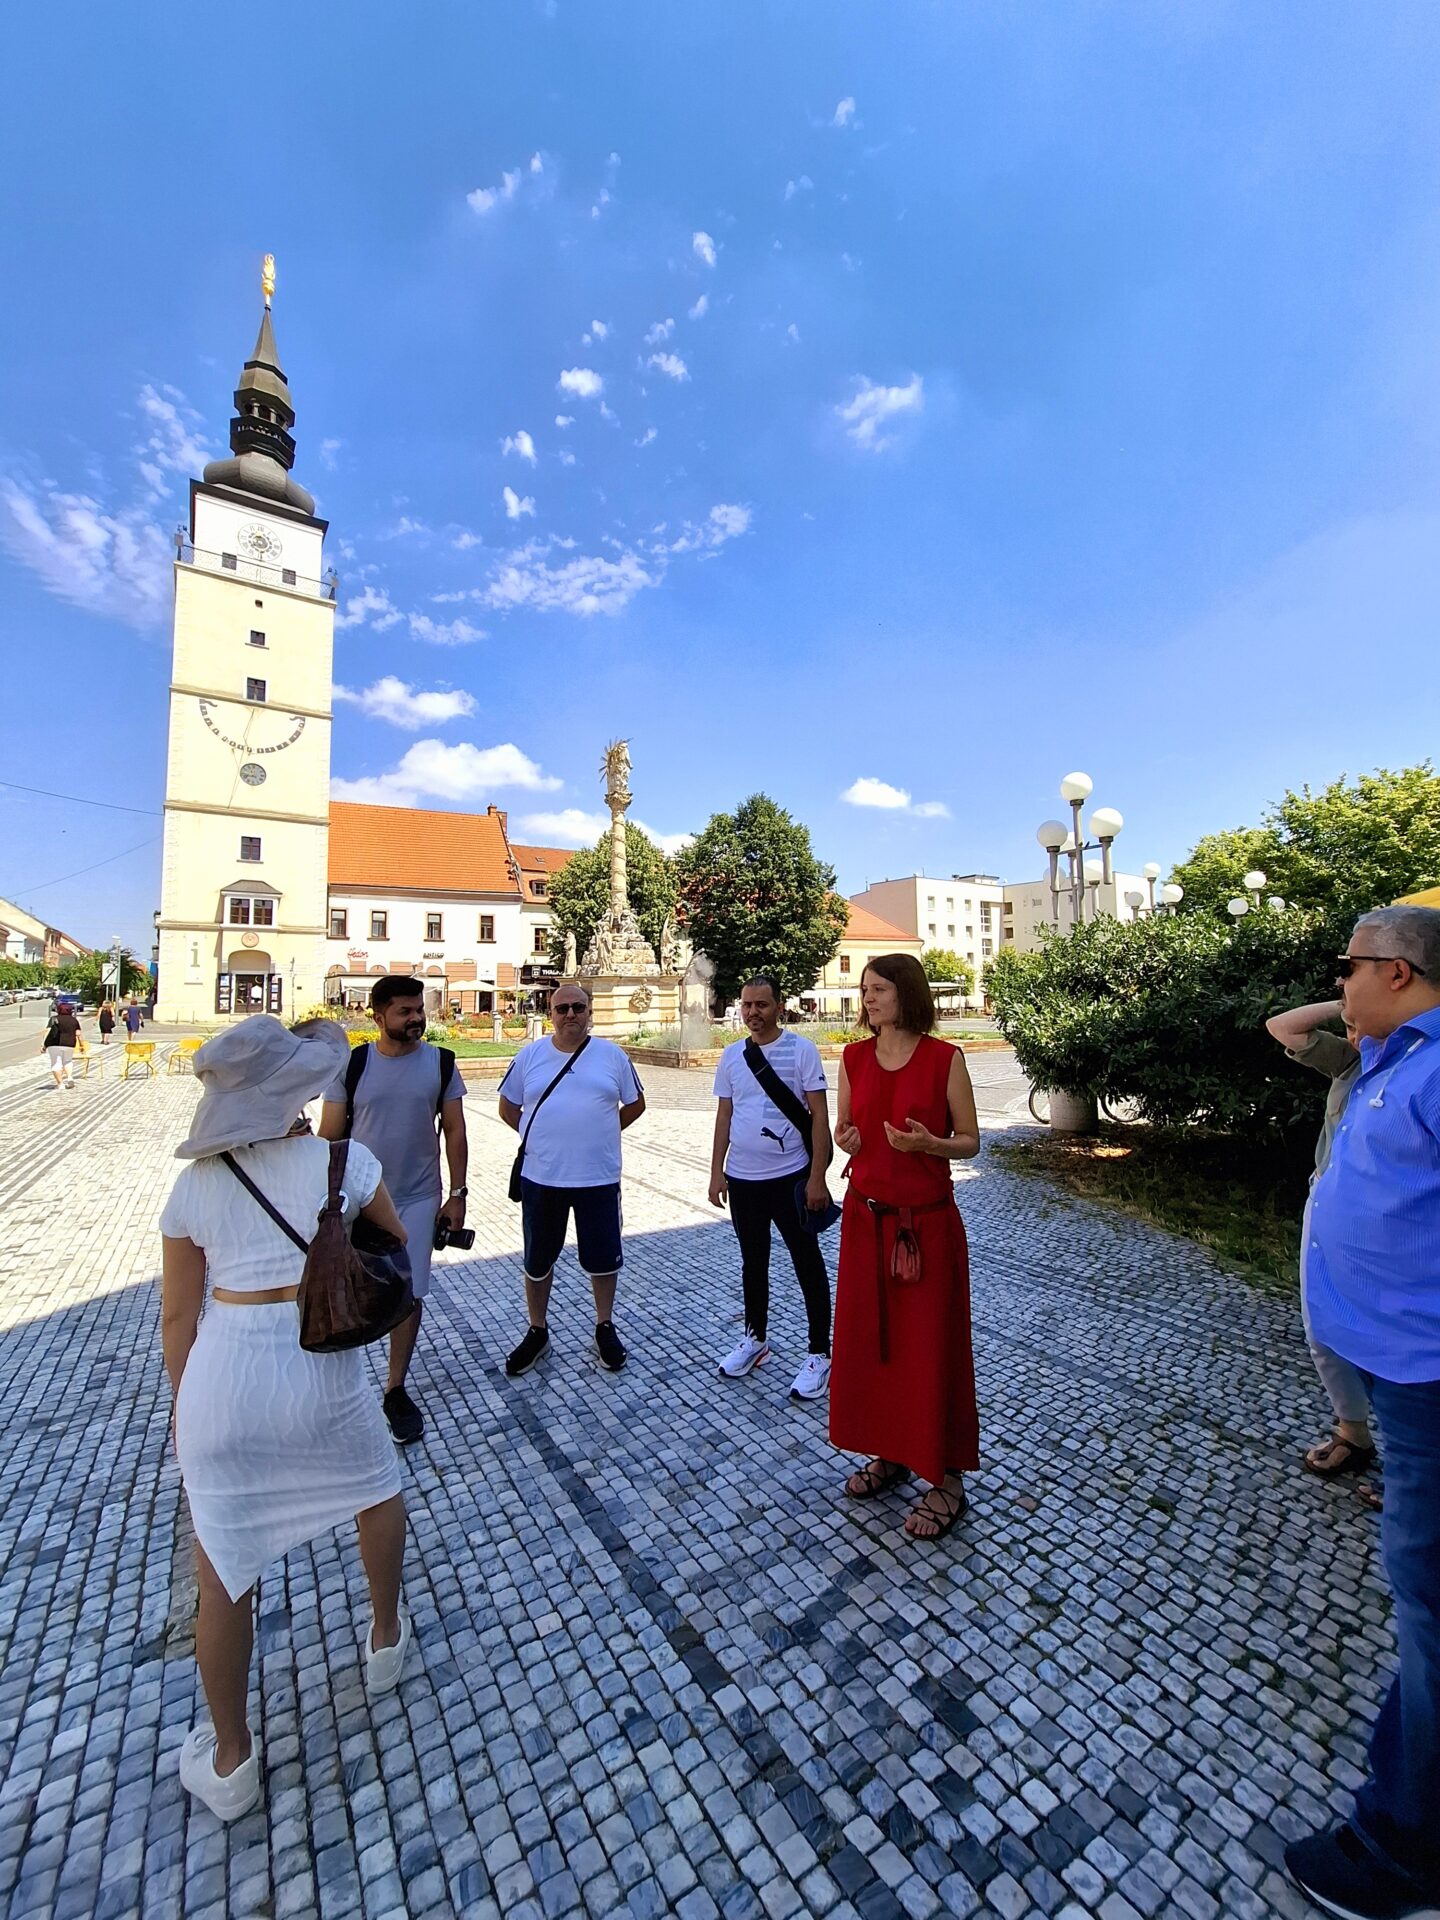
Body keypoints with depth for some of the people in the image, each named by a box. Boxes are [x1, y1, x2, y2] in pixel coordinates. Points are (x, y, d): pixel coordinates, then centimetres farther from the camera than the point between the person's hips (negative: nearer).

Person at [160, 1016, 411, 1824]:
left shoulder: (195, 1185, -2)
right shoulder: (343, 1160, -10)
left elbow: (179, 1312, 5)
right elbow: (399, 1245, 4)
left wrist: (187, 1402, 18)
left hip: (221, 1374, 2)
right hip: (321, 1372, -1)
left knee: (223, 1574, 23)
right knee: (380, 1490, 30)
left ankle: (230, 1760, 42)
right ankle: (386, 1639, 52)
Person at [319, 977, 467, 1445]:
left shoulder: (441, 1063, -4)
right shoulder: (352, 1065, -6)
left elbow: (454, 1130, 0)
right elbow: (329, 1135, -1)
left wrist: (457, 1194, -2)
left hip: (418, 1200, 0)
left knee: (409, 1296, 7)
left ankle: (396, 1390, 27)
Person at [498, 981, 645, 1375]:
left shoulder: (613, 1055, -3)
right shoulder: (530, 1055, -1)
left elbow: (635, 1104, 9)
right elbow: (508, 1108, 9)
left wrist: (600, 1133, 5)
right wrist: (542, 1137, 4)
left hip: (599, 1178, -1)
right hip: (541, 1178, 1)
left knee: (603, 1258, 12)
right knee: (538, 1261, 15)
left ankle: (605, 1327, 36)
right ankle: (537, 1332, 37)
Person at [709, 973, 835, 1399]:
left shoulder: (802, 1050, -9)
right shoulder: (731, 1056, 4)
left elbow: (819, 1115, -10)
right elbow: (724, 1117, 10)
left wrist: (817, 1176, -14)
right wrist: (716, 1172, 6)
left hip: (790, 1178, -4)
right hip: (741, 1180, 5)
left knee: (808, 1265, 7)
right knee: (752, 1263, 19)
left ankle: (819, 1354, 22)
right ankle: (755, 1338, 38)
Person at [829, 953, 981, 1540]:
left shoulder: (944, 1058, -10)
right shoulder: (854, 1058, 1)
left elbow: (969, 1141, -4)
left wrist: (926, 1142, -22)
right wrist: (846, 1140, -10)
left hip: (927, 1221, -4)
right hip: (865, 1216, 5)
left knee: (930, 1345, 8)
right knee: (866, 1338, 16)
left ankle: (946, 1477, 28)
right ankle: (889, 1451, 39)